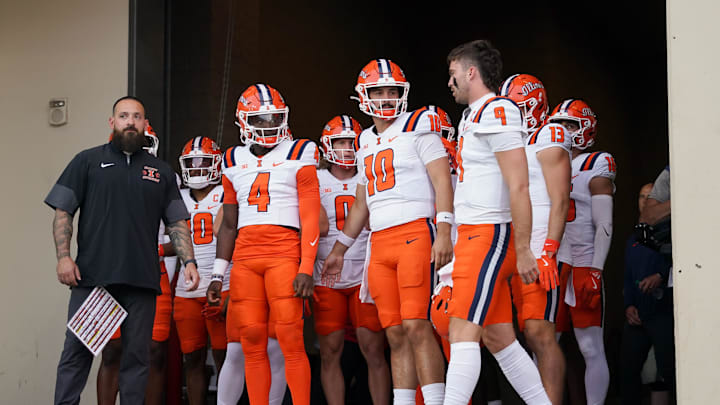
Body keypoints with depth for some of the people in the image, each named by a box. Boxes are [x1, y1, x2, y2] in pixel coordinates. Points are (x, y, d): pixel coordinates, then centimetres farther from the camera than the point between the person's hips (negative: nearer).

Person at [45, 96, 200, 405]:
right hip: (91, 275, -2)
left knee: (137, 355, 4)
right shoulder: (88, 161, 10)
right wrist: (63, 256, -6)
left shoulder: (161, 171, 17)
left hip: (141, 279, 2)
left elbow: (177, 223, 15)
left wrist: (189, 261, 2)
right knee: (77, 351, -3)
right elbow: (63, 212, 5)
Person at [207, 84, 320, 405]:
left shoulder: (298, 155, 4)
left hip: (284, 252, -4)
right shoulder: (234, 162, 17)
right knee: (252, 342, 1)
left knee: (291, 340, -10)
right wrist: (217, 275, 16)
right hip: (244, 257, 4)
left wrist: (306, 268, -9)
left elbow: (310, 218, 0)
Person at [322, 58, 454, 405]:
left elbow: (442, 181, -7)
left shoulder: (418, 127, 2)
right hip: (379, 243, 6)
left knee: (416, 326, -15)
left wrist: (443, 231, -19)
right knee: (396, 334, 3)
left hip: (415, 232, -6)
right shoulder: (365, 143, 21)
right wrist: (338, 251, 28)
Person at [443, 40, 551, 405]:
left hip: (489, 235, -10)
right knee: (498, 338, 10)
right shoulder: (472, 116, 18)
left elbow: (518, 187, -16)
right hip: (475, 236, 10)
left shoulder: (497, 112, -12)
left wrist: (523, 250, -18)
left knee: (463, 333, -12)